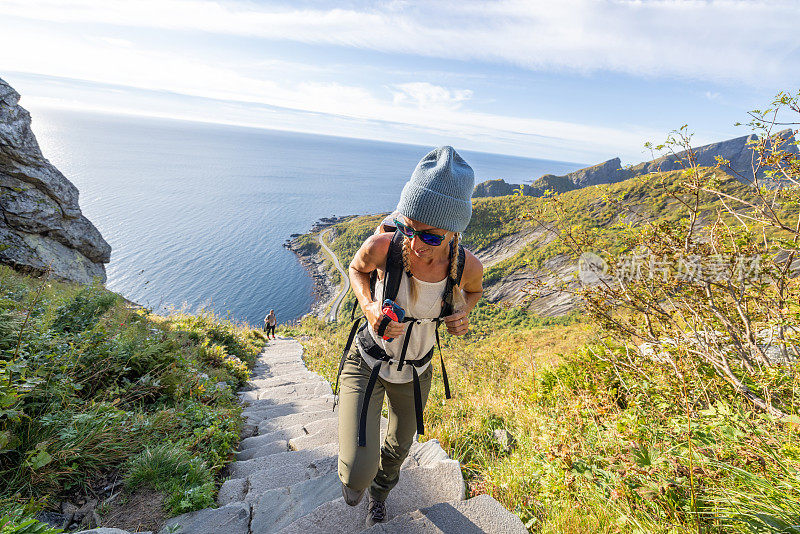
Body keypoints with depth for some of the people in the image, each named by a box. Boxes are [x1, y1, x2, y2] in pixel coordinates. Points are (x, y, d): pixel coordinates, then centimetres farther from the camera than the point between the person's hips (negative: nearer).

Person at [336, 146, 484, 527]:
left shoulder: (467, 266, -24)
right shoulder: (381, 247, -31)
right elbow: (357, 269, -6)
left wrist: (464, 313, -21)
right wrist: (369, 307, -25)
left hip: (415, 372, 3)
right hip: (367, 363, -2)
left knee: (400, 445, 27)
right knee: (358, 472, -13)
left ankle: (379, 495, 66)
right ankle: (356, 474, 31)